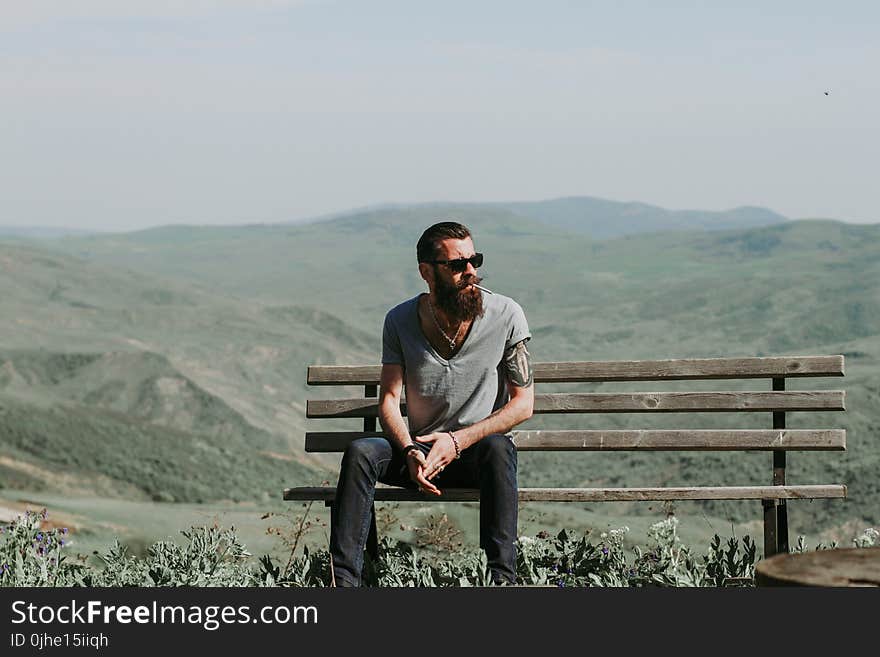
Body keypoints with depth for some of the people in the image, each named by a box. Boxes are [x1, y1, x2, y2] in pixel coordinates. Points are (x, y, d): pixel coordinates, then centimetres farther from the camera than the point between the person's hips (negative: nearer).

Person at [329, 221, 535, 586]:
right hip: (420, 449, 2)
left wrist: (458, 440, -18)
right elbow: (388, 401, -1)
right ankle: (343, 581, -30)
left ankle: (503, 578, -41)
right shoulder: (401, 321, -1)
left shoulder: (505, 316, -7)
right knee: (360, 453, -26)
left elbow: (523, 403, -6)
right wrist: (410, 452, -23)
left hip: (475, 450, -2)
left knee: (498, 447, -37)